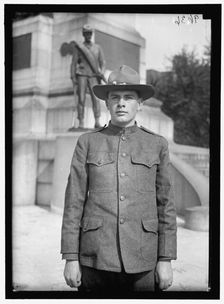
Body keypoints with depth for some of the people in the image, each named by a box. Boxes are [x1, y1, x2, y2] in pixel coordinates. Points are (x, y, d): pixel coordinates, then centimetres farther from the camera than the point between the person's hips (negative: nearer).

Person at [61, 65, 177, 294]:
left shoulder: (157, 144, 5)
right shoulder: (87, 142, 4)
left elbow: (166, 204, 5)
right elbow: (74, 202, 3)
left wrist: (166, 259, 2)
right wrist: (71, 258, -1)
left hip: (142, 258, 1)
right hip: (96, 257, 0)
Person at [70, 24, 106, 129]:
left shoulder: (98, 48, 13)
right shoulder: (78, 47, 8)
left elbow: (103, 62, 10)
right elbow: (73, 63, 5)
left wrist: (102, 73, -10)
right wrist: (73, 78, -5)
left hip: (94, 76, 1)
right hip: (81, 76, -1)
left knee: (95, 98, -12)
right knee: (81, 99, -6)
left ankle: (97, 122, -13)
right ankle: (81, 122, -4)